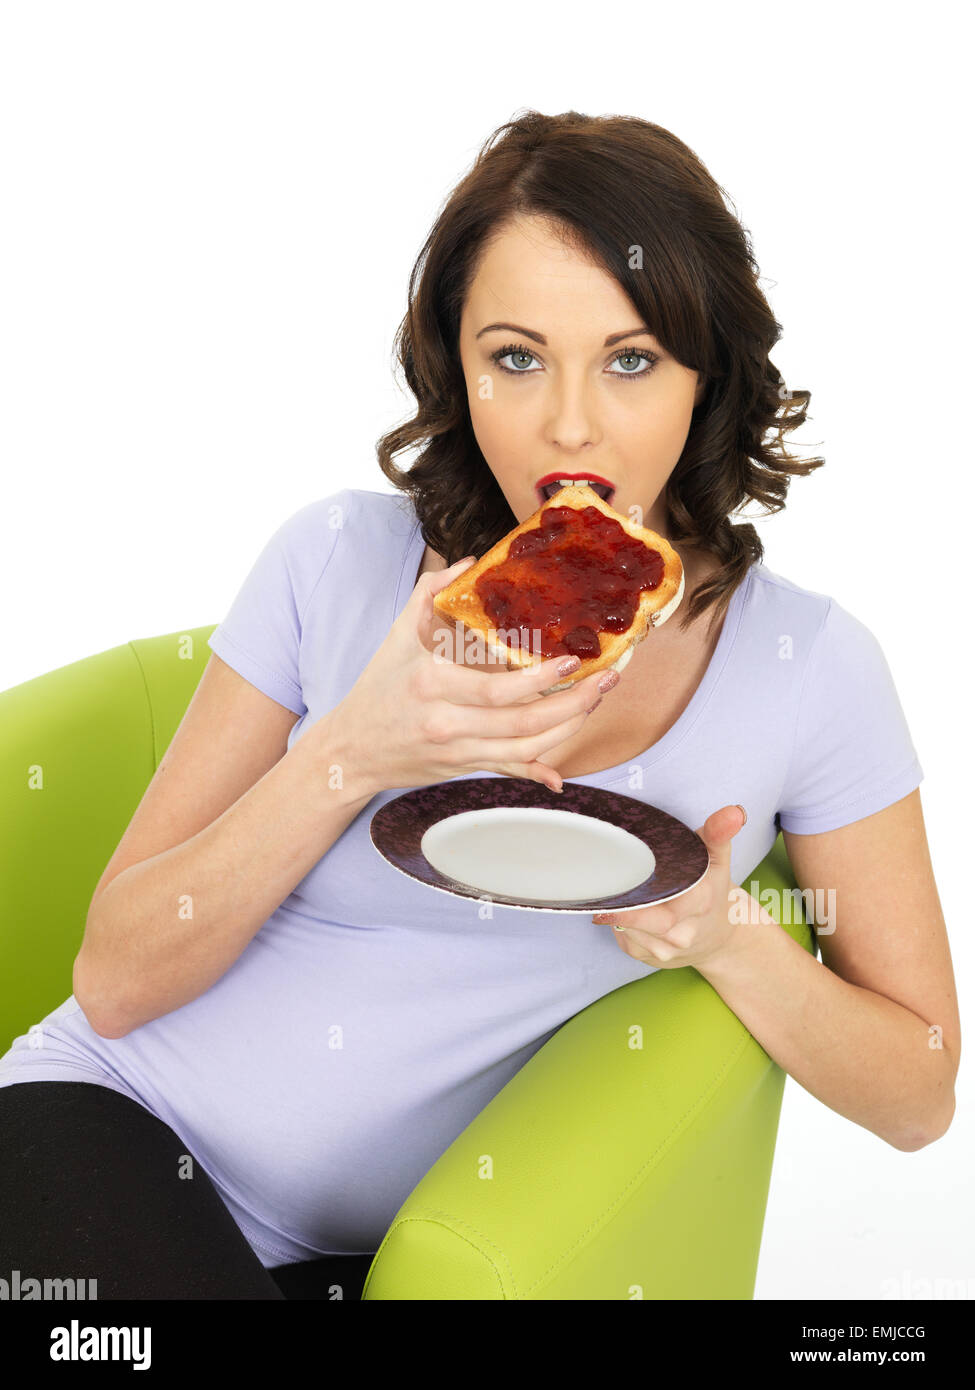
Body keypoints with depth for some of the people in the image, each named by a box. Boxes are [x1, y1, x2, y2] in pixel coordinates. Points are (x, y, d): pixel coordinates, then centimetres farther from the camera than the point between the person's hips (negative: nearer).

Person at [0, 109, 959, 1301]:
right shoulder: (339, 560, -7)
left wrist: (725, 938, -18)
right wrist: (351, 758, -22)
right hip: (106, 1118, -1)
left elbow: (914, 1096, 1)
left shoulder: (810, 668, -7)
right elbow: (115, 979, -6)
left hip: (385, 1247, 2)